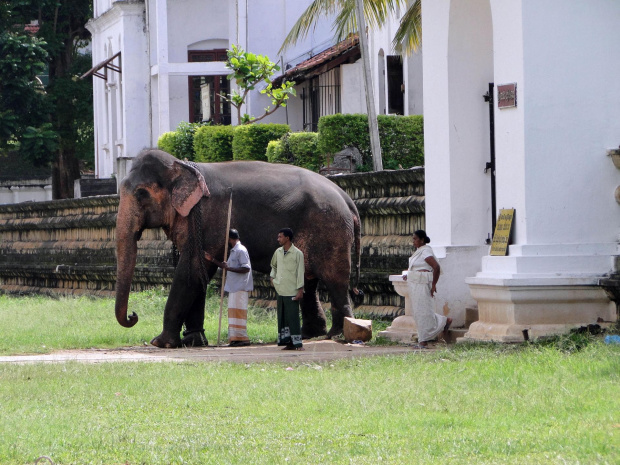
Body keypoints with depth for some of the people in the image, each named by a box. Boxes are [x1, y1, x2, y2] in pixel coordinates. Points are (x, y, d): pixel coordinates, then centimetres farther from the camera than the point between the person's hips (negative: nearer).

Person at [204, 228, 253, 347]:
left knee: (238, 310, -11)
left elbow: (246, 268, -21)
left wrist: (229, 268, -23)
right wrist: (212, 260, 30)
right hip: (234, 287, 10)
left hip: (240, 287, -10)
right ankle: (235, 338, 11)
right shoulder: (234, 251, 20)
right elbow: (227, 266, 32)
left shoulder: (241, 250, -12)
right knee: (233, 311, 9)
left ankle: (242, 338, -12)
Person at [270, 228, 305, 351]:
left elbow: (300, 272, -8)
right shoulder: (278, 252, 10)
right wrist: (272, 276, 13)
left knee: (293, 317, -8)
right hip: (280, 290, 6)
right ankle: (288, 342, 11)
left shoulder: (297, 253, -7)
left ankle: (297, 343, -6)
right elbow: (273, 265, 30)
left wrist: (300, 290, -12)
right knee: (282, 317, 6)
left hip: (292, 291, -6)